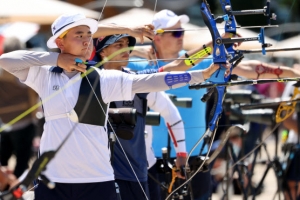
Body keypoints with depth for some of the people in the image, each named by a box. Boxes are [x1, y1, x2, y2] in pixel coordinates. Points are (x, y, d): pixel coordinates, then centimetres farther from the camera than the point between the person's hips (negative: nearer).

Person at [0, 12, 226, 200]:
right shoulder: (45, 75, 5)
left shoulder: (104, 79, -1)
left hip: (97, 181, -1)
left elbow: (148, 81, -11)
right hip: (53, 181, 1)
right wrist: (55, 58, -8)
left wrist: (201, 74, -22)